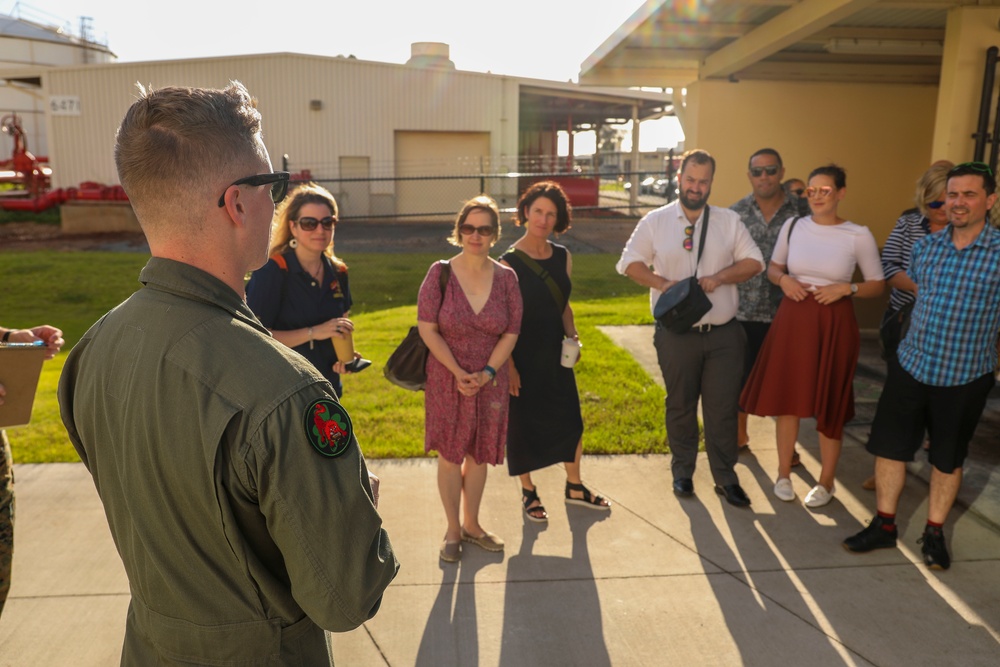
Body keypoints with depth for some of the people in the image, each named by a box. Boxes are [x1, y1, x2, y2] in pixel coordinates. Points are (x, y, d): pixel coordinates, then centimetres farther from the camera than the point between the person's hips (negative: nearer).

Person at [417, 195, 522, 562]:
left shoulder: (506, 277, -1)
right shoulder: (440, 273, -7)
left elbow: (511, 332, 0)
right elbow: (427, 328, -9)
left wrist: (487, 373, -12)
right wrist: (459, 372, -15)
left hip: (490, 381, 2)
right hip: (447, 380, -2)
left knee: (479, 454, 13)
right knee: (450, 455, 7)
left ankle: (471, 524, 32)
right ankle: (453, 530, 24)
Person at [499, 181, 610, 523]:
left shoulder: (563, 257, 3)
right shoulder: (509, 262, -14)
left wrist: (572, 336, -3)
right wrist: (509, 365, -15)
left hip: (555, 354, 5)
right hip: (523, 357, -5)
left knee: (570, 420, 13)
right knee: (523, 423, 8)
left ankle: (575, 487, 34)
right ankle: (528, 493, 29)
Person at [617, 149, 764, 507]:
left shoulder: (729, 220, 5)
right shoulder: (655, 221, 1)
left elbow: (754, 262, 5)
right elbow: (630, 263, 2)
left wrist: (720, 278, -12)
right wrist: (663, 283, -14)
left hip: (723, 333, 1)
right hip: (676, 334, -1)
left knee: (723, 407, 6)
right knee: (680, 405, 12)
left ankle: (725, 477, 21)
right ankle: (682, 471, 30)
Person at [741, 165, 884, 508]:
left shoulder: (859, 235, -6)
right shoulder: (792, 226, 1)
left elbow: (877, 284, 2)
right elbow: (772, 267, 14)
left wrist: (846, 288, -16)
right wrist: (783, 280, -7)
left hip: (834, 324, -2)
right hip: (792, 319, 2)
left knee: (830, 404, 6)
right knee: (786, 397, 9)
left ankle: (826, 482, 24)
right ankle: (784, 474, 26)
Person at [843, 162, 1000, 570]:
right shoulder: (926, 246, 2)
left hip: (965, 376, -3)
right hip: (911, 366, 3)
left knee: (947, 458, 13)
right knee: (890, 446, 8)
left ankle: (934, 534, 30)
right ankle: (884, 526, 24)